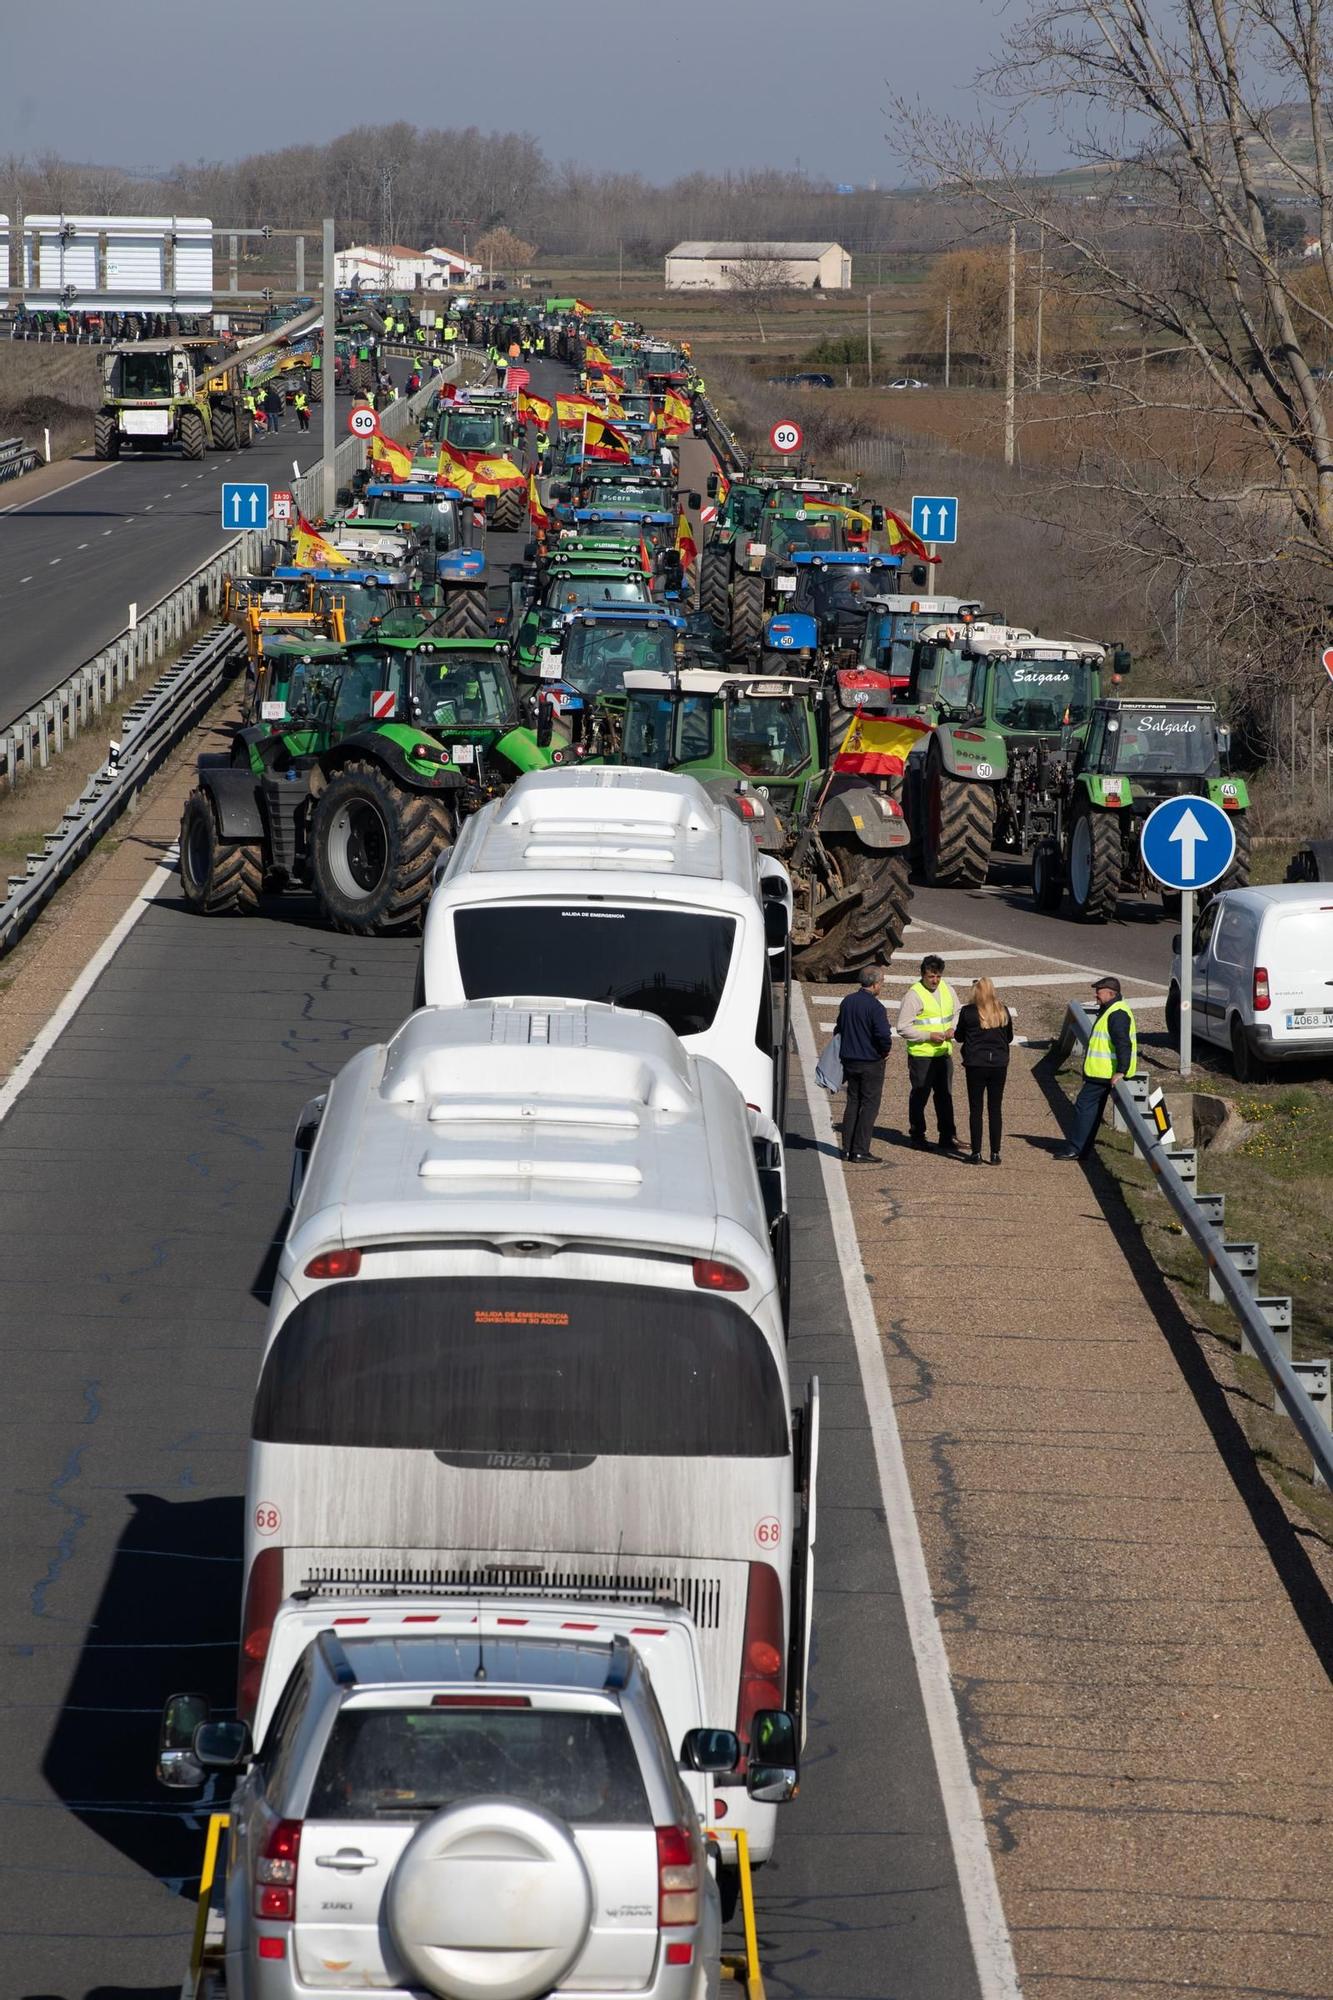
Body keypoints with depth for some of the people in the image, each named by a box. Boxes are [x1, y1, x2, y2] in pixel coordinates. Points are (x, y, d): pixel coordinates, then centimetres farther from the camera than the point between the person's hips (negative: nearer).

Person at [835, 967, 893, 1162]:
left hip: (849, 1060, 7)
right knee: (870, 1104, 0)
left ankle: (847, 1148, 13)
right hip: (871, 1063, -7)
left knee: (853, 1102, 14)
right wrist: (884, 1051, -4)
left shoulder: (847, 1002, 5)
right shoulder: (874, 1007, -18)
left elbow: (839, 1029, 15)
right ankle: (860, 1150, -3)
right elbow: (884, 1036, -24)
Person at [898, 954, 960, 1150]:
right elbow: (903, 1028, -13)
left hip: (943, 1052, 5)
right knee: (919, 1096, 4)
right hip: (921, 1054, -5)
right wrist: (929, 1036, -18)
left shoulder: (947, 990, 7)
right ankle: (917, 1135, 18)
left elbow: (957, 1013, 22)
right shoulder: (913, 995, -12)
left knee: (945, 1097, 6)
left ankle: (948, 1137, 10)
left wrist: (952, 1029, 0)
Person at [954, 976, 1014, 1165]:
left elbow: (959, 1036, 1)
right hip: (999, 1064, 2)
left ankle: (976, 1153, 6)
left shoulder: (968, 1012, -10)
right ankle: (995, 1153, 7)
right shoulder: (1003, 1012, -2)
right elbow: (1009, 1037, 10)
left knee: (975, 1109, 6)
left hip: (976, 1065, -2)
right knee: (995, 1110, 8)